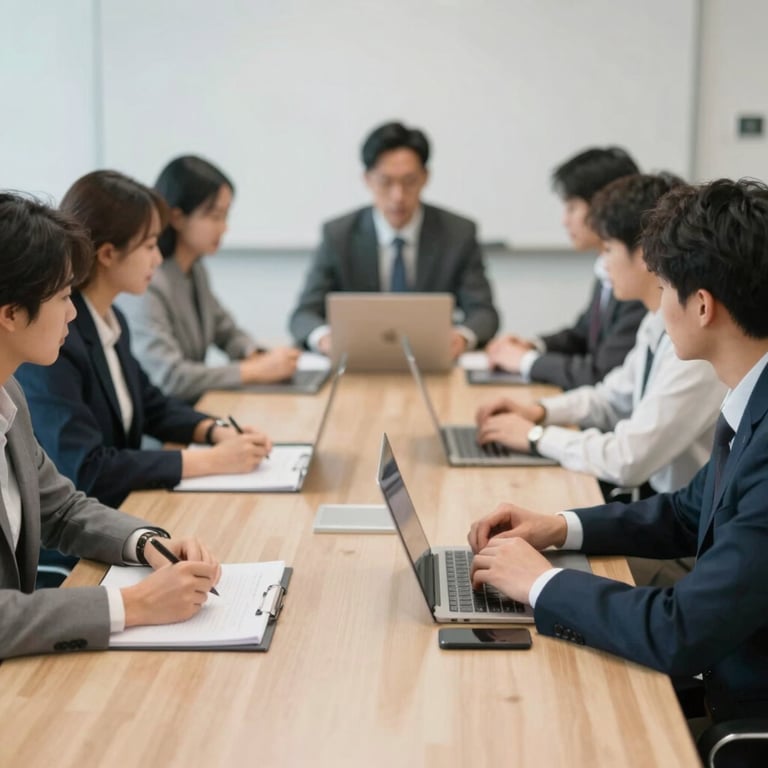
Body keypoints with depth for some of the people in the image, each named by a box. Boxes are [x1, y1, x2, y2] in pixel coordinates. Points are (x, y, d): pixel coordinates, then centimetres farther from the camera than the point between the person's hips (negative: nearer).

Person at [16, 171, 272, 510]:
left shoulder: (111, 320, 5)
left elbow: (149, 403, 19)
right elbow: (86, 472, -24)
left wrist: (218, 432, 1)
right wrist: (210, 461, -20)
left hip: (119, 508, 8)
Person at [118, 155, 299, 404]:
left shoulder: (196, 270, 8)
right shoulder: (145, 284, -20)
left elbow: (227, 331, 20)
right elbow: (169, 377, -27)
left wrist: (259, 358, -2)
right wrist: (255, 371, -20)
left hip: (197, 407, 8)